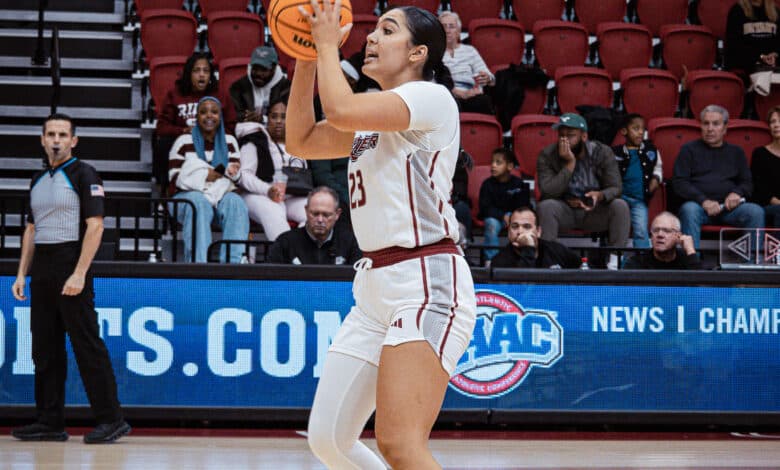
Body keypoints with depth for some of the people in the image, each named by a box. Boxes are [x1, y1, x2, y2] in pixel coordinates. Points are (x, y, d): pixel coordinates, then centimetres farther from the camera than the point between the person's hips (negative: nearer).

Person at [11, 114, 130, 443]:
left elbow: (95, 227, -13)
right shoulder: (38, 180, 17)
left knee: (87, 345, -9)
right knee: (45, 348, 8)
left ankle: (111, 419, -6)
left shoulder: (83, 175, -6)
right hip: (41, 270, 8)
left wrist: (79, 274, -20)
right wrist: (22, 275, 12)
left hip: (71, 265, -8)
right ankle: (50, 422, 12)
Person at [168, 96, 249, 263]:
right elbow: (175, 177, -1)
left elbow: (237, 176, 12)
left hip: (222, 193, 3)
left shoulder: (229, 141, 17)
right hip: (188, 195, -2)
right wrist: (205, 176, -12)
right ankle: (198, 263, -49)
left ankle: (233, 261, -43)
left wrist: (232, 172, -13)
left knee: (235, 202, -31)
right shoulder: (184, 142, 7)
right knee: (199, 203, -37)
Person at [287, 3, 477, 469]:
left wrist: (328, 44, -5)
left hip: (427, 282, -10)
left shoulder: (431, 97, -8)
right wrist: (307, 57, 16)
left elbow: (340, 110, -21)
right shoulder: (375, 115, 20)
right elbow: (302, 140, 24)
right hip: (375, 286, 10)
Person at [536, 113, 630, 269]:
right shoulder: (547, 155, -12)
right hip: (563, 210, -1)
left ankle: (615, 261, -24)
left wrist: (600, 195, -36)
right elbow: (548, 192, -22)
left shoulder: (603, 152, -9)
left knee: (620, 206, -27)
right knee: (545, 206, -32)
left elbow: (615, 188, -12)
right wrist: (570, 164, -27)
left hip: (595, 212, 1)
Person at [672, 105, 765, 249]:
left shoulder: (736, 152, 23)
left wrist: (737, 193, -6)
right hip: (698, 205, -2)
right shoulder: (689, 150, 14)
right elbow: (679, 183, 3)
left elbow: (747, 183, 20)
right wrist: (703, 201, -13)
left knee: (756, 211, -27)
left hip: (729, 207, 2)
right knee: (689, 210, -37)